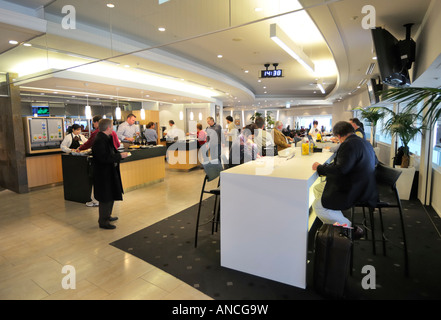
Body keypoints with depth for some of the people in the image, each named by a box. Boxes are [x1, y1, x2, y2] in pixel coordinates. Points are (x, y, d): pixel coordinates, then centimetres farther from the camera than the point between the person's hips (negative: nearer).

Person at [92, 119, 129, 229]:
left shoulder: (106, 138, 9)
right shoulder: (99, 140, -22)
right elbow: (104, 158, -28)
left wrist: (120, 154, 3)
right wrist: (120, 156, -22)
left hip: (110, 172, 11)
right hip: (104, 174, -11)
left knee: (111, 196, 21)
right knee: (105, 198, 0)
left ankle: (107, 216, 37)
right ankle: (103, 222, 14)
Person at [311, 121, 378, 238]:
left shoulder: (349, 145, -21)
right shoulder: (365, 142, 10)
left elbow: (340, 169, -29)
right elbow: (375, 162, 26)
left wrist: (319, 167, -15)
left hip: (355, 192, -11)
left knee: (318, 206, -13)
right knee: (317, 188, 14)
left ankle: (352, 229, -1)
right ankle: (334, 224, 18)